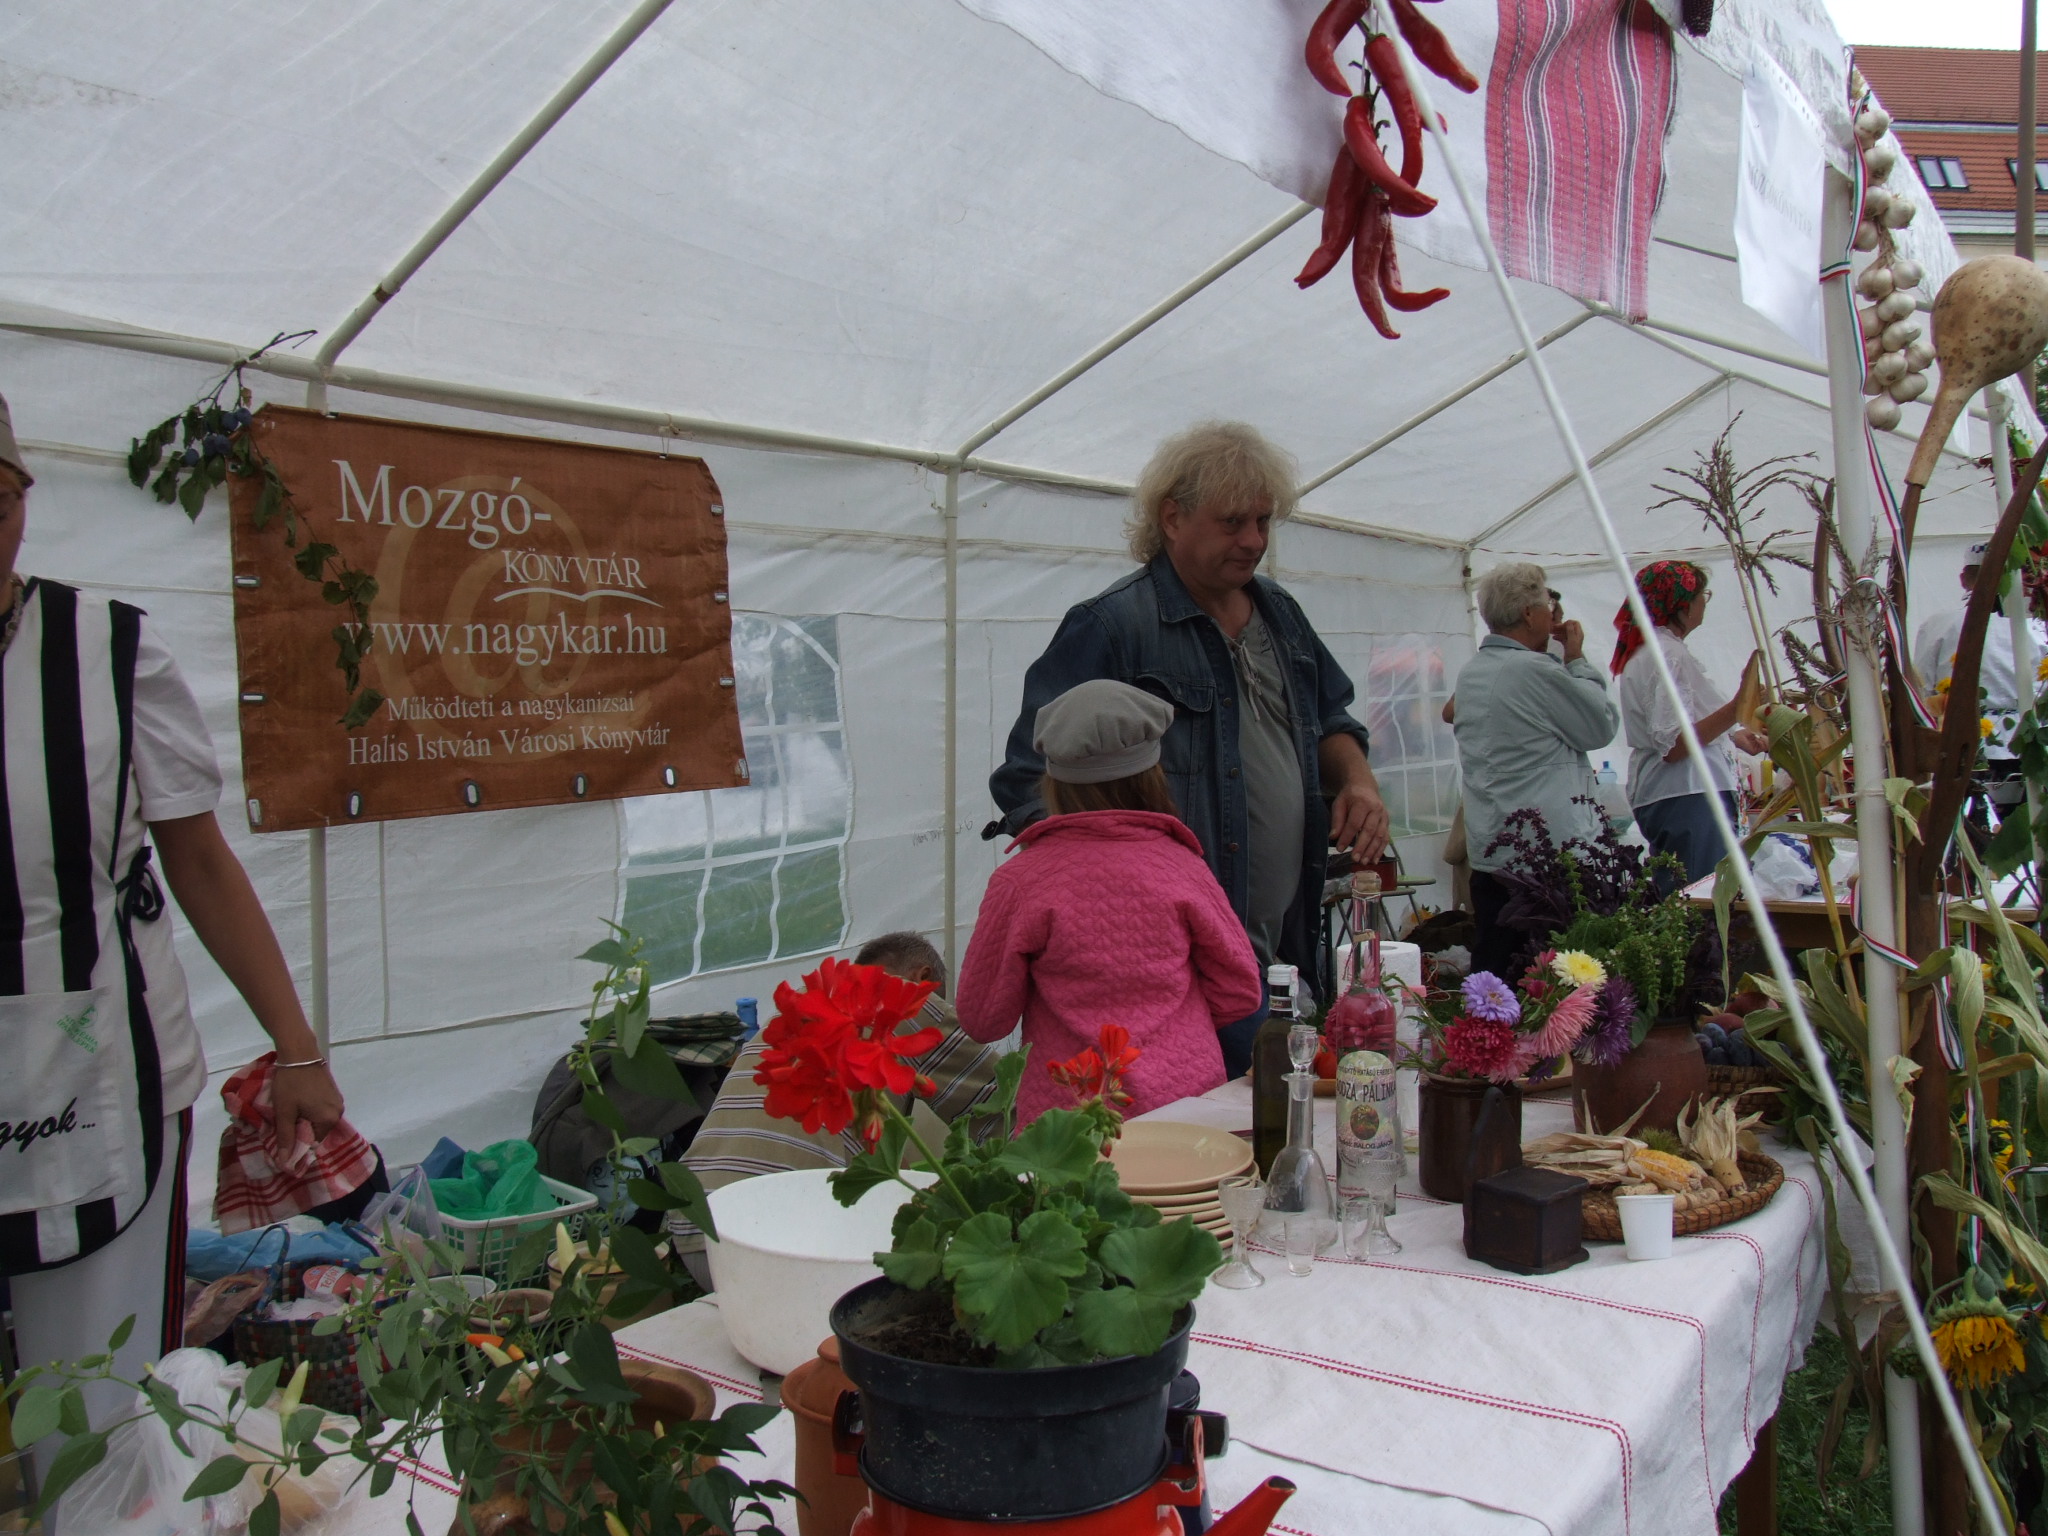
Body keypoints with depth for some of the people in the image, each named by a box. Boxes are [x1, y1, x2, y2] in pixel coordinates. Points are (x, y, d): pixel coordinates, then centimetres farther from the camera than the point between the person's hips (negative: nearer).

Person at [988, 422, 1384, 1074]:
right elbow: (1032, 787, -12)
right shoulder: (1110, 627, -9)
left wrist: (1356, 776, 8)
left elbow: (1329, 720, 30)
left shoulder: (1280, 614, 15)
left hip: (1289, 949, 7)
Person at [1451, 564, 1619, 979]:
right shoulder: (1535, 670, -14)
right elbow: (1602, 727, -5)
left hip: (1487, 856, 8)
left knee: (1493, 976, 7)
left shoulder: (1468, 675, 11)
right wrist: (1578, 659, 5)